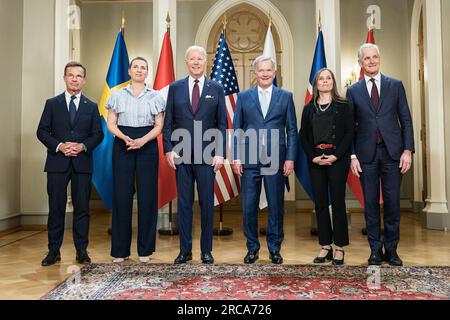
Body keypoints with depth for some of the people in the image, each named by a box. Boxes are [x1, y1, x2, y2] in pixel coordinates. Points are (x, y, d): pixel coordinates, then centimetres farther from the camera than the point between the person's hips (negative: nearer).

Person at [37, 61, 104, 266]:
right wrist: (59, 146, -12)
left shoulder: (91, 107, 12)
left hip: (82, 163, 1)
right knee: (56, 207, 3)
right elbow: (42, 131, 4)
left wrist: (83, 146, -12)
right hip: (57, 163, 0)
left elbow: (98, 134, 6)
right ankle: (54, 251, 14)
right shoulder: (52, 104, 9)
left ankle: (82, 251, 12)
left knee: (82, 208, 3)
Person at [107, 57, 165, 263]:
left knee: (147, 195, -1)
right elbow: (111, 124, 5)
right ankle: (120, 249, 10)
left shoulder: (155, 96, 8)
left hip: (147, 146, 0)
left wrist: (143, 140, -14)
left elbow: (159, 125, 3)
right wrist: (124, 138, -14)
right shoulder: (118, 95, 10)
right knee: (122, 195, -1)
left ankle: (145, 249, 11)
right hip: (122, 146, 0)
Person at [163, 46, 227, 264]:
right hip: (181, 155, 1)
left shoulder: (216, 88, 6)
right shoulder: (175, 88, 9)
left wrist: (220, 153, -5)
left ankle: (206, 250, 18)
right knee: (184, 203, 6)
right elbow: (168, 122, 7)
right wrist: (168, 150, -3)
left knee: (207, 204, 5)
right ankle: (185, 250, 18)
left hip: (207, 155, -1)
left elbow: (222, 124, 4)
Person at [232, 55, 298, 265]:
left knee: (276, 206, 7)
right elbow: (237, 129, 7)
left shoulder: (285, 96, 8)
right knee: (248, 207, 4)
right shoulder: (243, 97, 9)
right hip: (249, 160, 1)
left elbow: (292, 130, 5)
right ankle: (252, 248, 21)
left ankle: (274, 249, 22)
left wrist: (290, 158, -3)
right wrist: (236, 158, -1)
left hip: (276, 160, 0)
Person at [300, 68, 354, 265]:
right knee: (320, 203, 5)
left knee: (337, 202, -1)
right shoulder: (309, 108, 12)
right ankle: (325, 247, 15)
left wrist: (336, 156, -13)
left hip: (337, 159, -3)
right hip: (315, 160, 3)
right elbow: (303, 136, 8)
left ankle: (339, 248, 10)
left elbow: (350, 132, -3)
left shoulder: (344, 106, 4)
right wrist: (313, 157, -6)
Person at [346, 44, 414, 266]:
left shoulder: (395, 85, 7)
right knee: (371, 203, 5)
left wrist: (407, 150, -4)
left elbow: (406, 120, 5)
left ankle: (391, 249, 19)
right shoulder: (353, 91, 6)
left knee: (392, 202, 5)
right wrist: (352, 156, -3)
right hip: (366, 154, 0)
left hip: (392, 152, 0)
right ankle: (375, 249, 18)